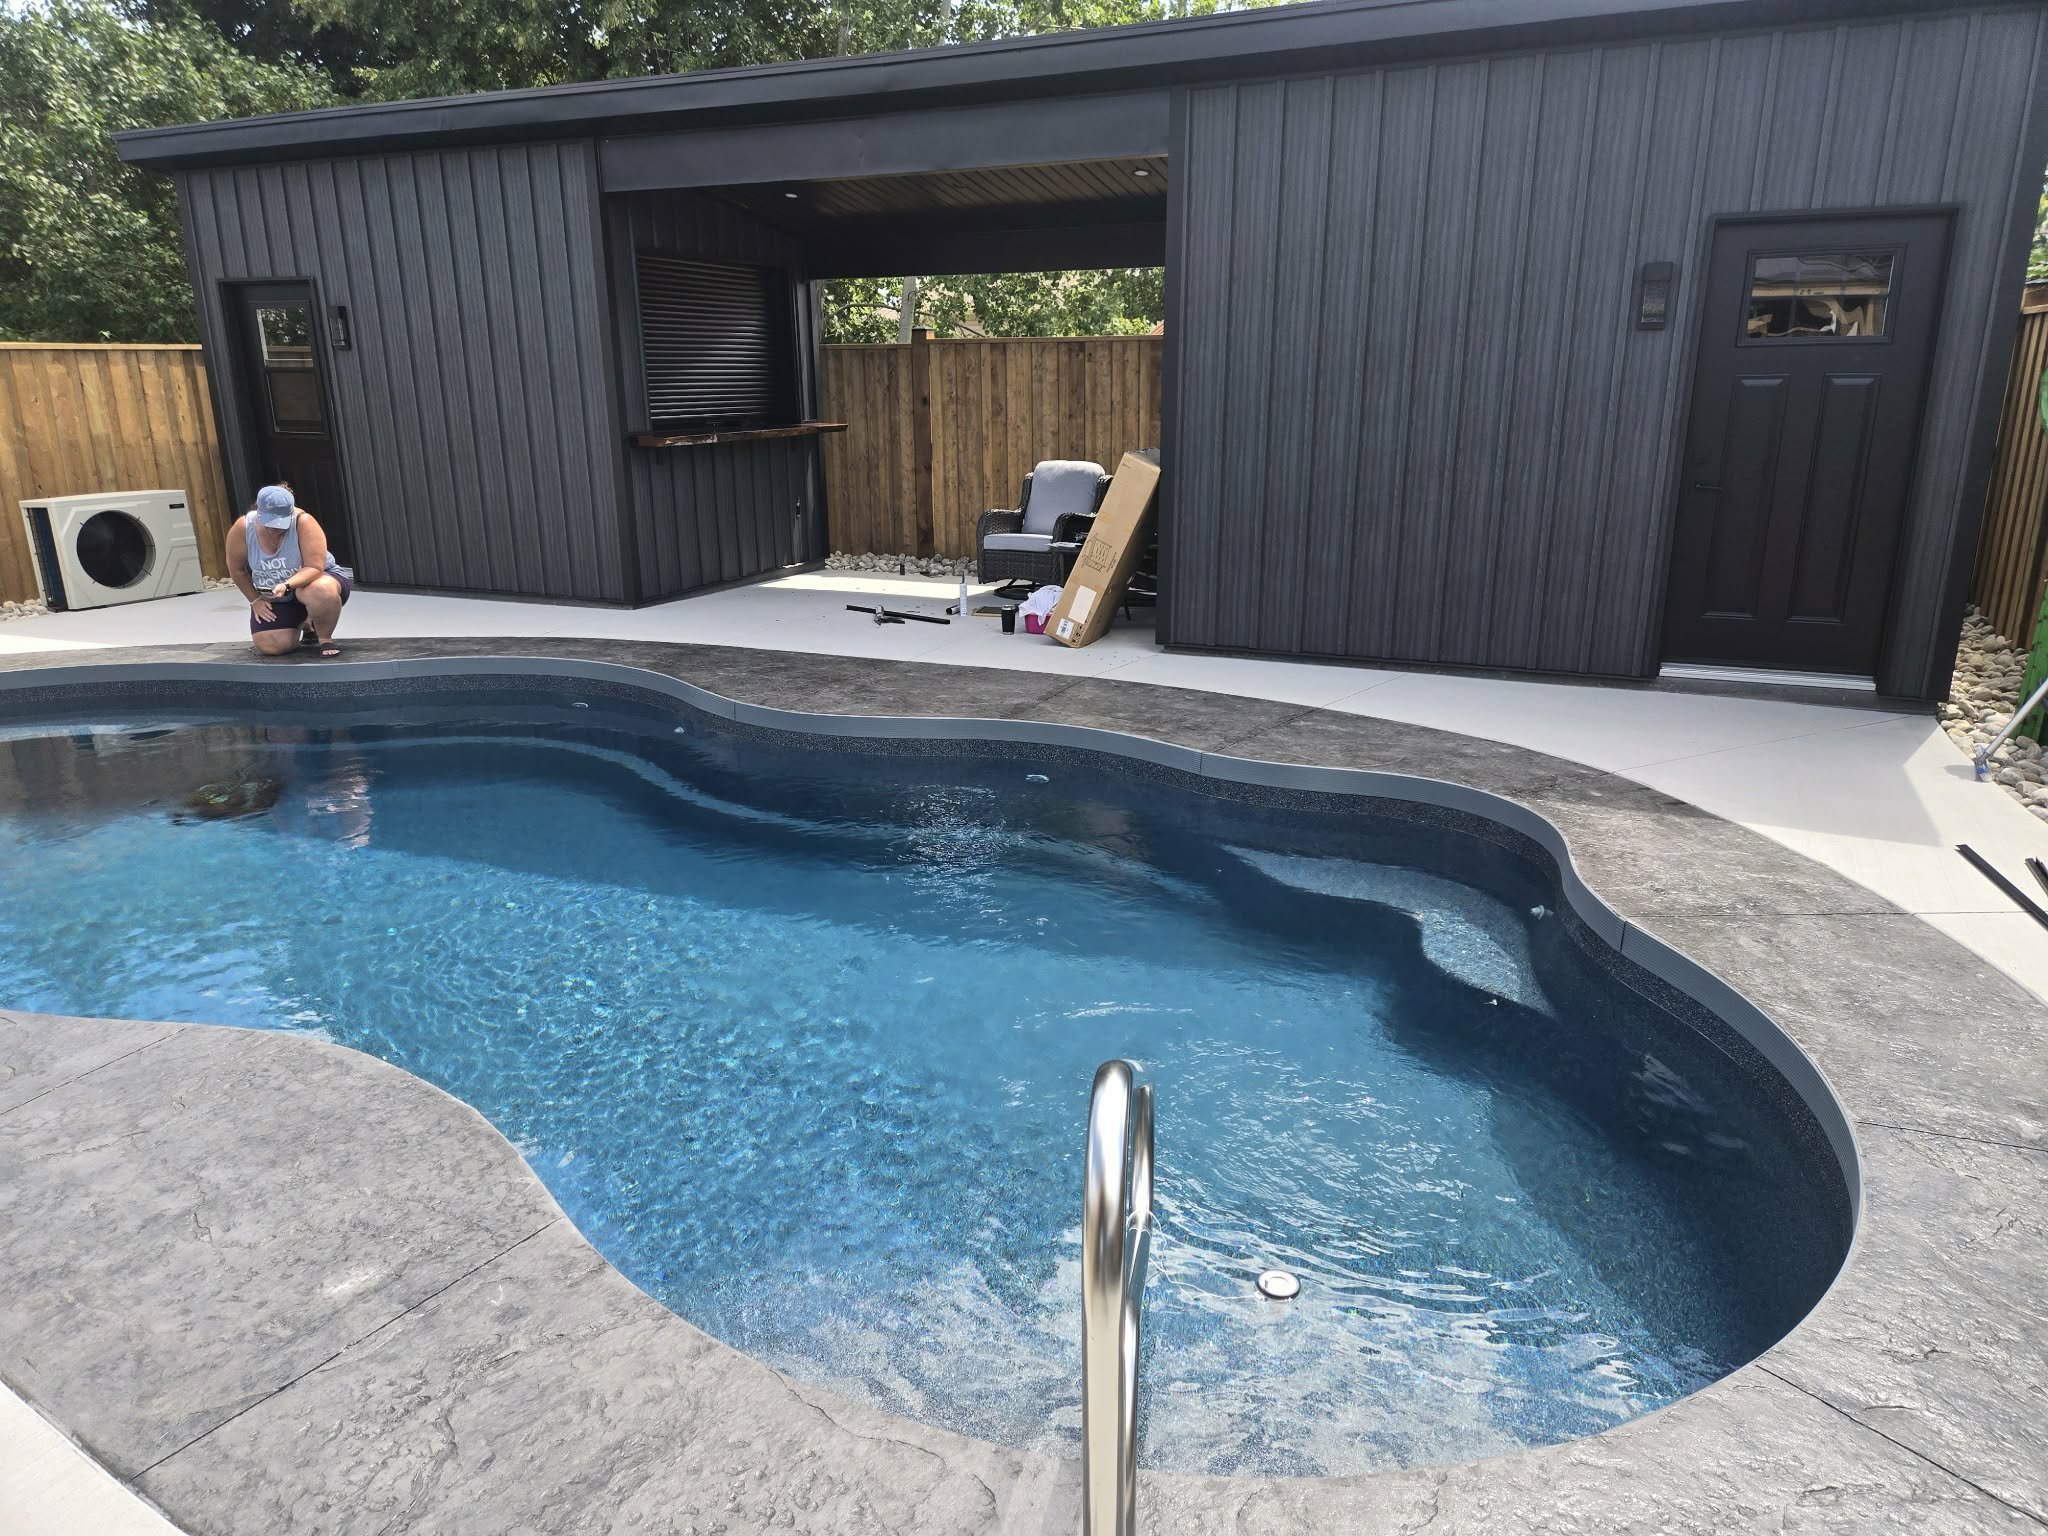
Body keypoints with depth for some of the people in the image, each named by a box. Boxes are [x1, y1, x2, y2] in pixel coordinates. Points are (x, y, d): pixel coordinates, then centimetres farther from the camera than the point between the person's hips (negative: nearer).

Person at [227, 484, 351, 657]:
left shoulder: (303, 522, -27)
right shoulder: (242, 528, -16)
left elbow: (315, 569, -31)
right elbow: (237, 570, 0)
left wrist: (286, 585, -45)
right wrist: (255, 600, -1)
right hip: (274, 596, 4)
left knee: (320, 593, -42)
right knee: (271, 646, -14)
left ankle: (325, 638, -11)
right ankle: (304, 623, 21)